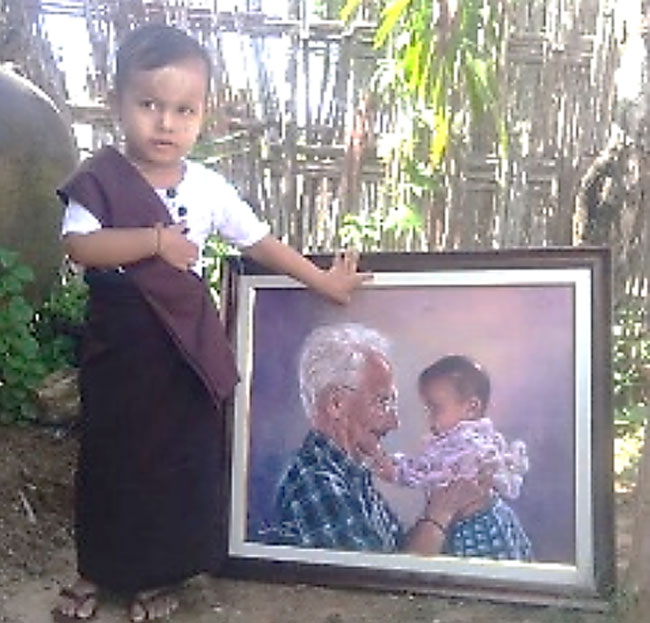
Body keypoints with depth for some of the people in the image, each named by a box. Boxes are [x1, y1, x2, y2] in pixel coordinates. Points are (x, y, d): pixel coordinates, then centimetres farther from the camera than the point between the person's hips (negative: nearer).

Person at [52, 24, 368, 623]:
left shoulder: (208, 187, -3)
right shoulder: (99, 179, -9)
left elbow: (260, 241, 3)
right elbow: (79, 245, -20)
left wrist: (324, 280, 4)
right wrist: (155, 241, -26)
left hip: (186, 346, 2)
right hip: (119, 344, -1)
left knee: (181, 459, 11)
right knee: (109, 456, 12)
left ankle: (159, 574, 32)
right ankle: (96, 569, 34)